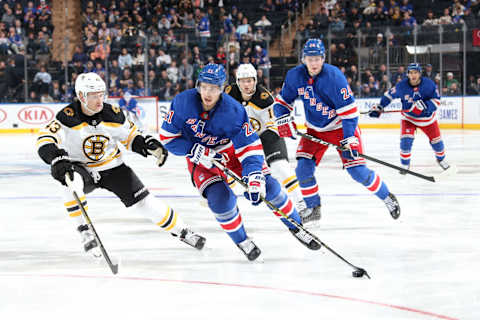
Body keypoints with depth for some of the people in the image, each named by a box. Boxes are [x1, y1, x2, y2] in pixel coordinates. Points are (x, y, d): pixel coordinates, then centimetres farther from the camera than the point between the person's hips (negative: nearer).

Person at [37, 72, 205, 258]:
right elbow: (45, 139, -33)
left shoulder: (113, 114, -13)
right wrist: (57, 159, -50)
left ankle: (181, 230, 14)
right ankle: (85, 232, -22)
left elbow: (130, 135, 4)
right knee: (71, 182, -36)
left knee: (143, 201, -6)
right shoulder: (68, 116, -23)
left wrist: (149, 144, -13)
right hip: (81, 169, -2)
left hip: (112, 167, 2)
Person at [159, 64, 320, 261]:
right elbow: (167, 136, -13)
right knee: (220, 200, -23)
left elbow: (250, 147, -27)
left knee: (268, 187, -9)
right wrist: (197, 152, -26)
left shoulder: (234, 110, -26)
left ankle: (296, 228, 16)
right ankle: (241, 241, 5)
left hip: (232, 153, 0)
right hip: (201, 161, 0)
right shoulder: (183, 102, -23)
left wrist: (254, 178, -42)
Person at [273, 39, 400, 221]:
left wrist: (350, 139, -27)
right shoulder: (295, 76, -9)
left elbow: (349, 109, -23)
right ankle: (313, 208, 9)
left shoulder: (334, 76, -24)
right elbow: (283, 101, 5)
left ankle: (387, 197, 11)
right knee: (304, 168, -10)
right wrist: (283, 121, -14)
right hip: (315, 130, 4)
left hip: (341, 127, -4)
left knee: (357, 170, -10)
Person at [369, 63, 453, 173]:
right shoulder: (402, 86, -19)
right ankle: (405, 165, 1)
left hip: (427, 117, 0)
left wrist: (425, 106, -37)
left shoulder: (429, 84, -22)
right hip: (408, 118, 0)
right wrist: (379, 107, -5)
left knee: (436, 139, 10)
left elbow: (436, 100, -20)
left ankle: (441, 159, 41)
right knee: (406, 139, -18)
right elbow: (390, 94, -3)